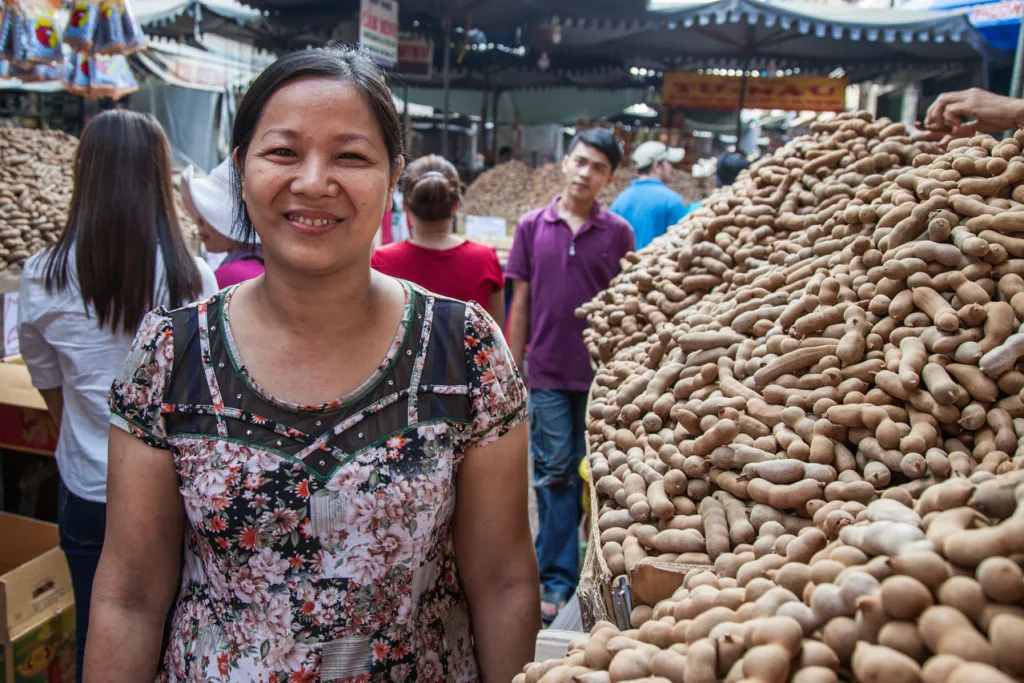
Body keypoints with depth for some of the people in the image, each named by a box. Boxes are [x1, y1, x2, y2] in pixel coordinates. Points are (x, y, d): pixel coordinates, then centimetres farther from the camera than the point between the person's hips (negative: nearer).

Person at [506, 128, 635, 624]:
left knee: (587, 473, 9)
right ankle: (559, 579, 14)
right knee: (556, 472, 3)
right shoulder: (533, 227, 3)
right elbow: (521, 304, 6)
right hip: (547, 372, 0)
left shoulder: (618, 233, 2)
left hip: (600, 373, 1)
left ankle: (554, 573, 25)